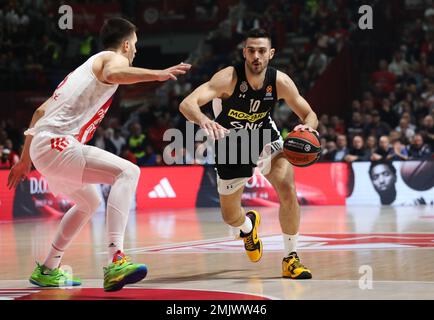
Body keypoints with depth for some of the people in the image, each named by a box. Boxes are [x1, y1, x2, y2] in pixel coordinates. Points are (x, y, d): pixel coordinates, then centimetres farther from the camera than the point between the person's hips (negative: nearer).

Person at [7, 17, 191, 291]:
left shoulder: (87, 66, 29)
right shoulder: (112, 57, 3)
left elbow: (41, 111, 31)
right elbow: (113, 74, -26)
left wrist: (25, 160, 35)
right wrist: (158, 74, -34)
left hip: (41, 146, 10)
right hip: (56, 144, -10)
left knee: (90, 203, 29)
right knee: (127, 172, -22)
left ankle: (48, 270, 35)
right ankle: (116, 262, -37)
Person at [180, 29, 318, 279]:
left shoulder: (280, 82, -21)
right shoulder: (229, 78, -31)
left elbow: (310, 115, -9)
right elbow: (187, 104, -42)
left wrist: (308, 127, -34)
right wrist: (203, 120, -65)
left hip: (265, 137, 1)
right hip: (231, 145, -1)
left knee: (288, 190, -24)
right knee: (230, 217, 9)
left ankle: (291, 259, -8)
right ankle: (248, 225, 49)